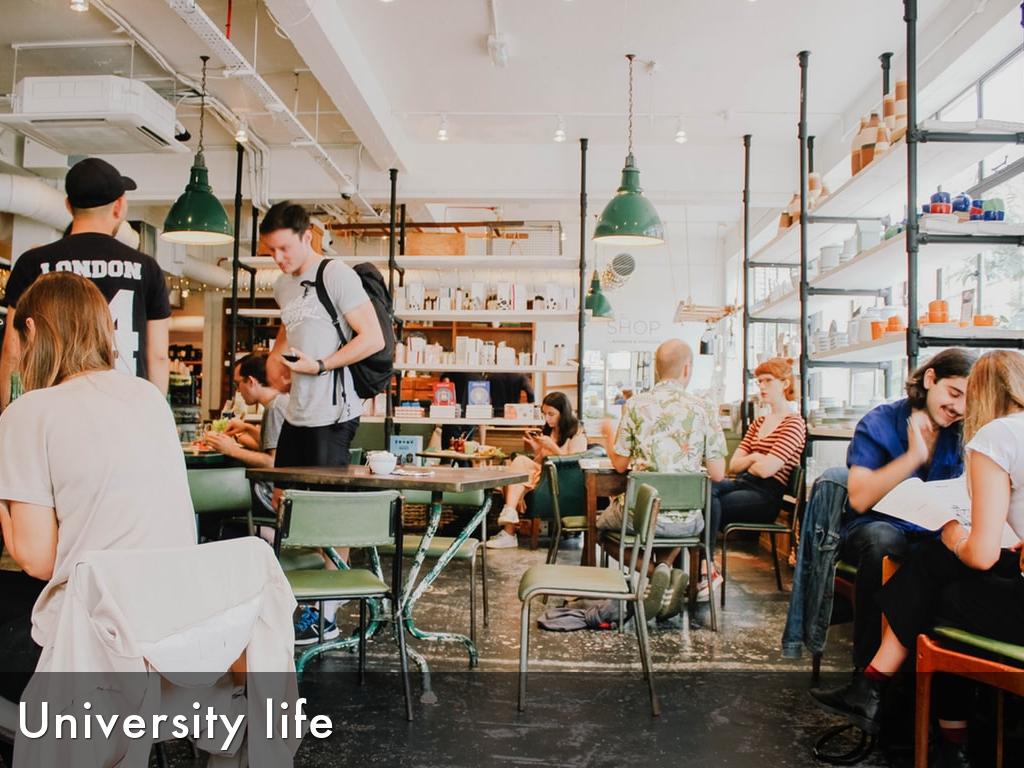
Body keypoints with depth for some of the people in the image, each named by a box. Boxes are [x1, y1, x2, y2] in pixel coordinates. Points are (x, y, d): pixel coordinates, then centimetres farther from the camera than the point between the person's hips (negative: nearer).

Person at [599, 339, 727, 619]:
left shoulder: (635, 405, -6)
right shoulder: (704, 409, -5)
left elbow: (619, 464, -2)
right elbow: (717, 474, -4)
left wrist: (608, 433, 17)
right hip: (686, 518, 3)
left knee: (599, 524, 27)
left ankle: (652, 569, 3)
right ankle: (666, 567, 9)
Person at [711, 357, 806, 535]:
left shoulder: (794, 424, -3)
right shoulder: (759, 422, 22)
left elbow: (765, 470, -14)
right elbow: (733, 465, 13)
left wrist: (747, 464, 5)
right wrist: (754, 458, -5)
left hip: (766, 495, -6)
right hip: (742, 483, 6)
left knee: (709, 503, -30)